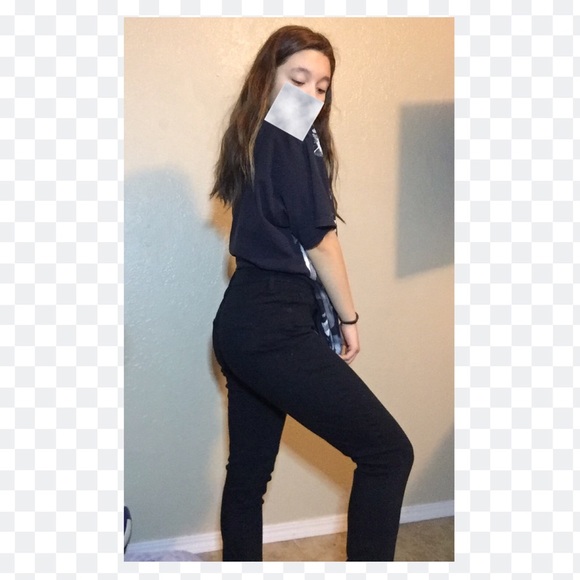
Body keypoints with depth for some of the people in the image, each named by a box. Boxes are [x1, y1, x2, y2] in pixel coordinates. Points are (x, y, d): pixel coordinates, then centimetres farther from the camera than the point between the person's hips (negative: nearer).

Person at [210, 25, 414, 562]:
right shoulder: (295, 139, -8)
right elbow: (318, 236, -10)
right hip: (275, 327, -10)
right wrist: (348, 317, 0)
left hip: (240, 322, 10)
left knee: (248, 471, 15)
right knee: (389, 452, -7)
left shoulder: (251, 138, 18)